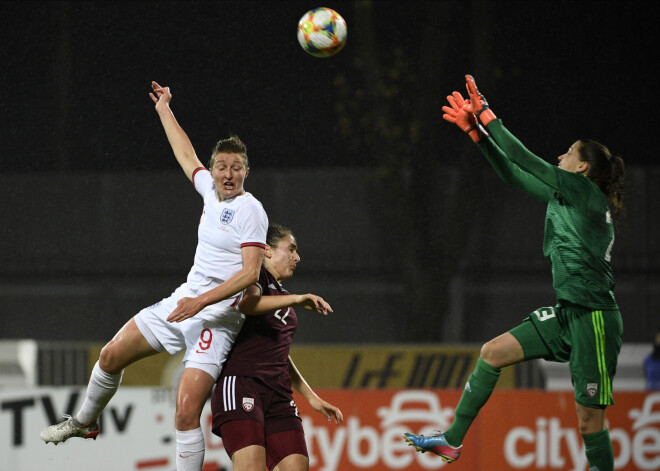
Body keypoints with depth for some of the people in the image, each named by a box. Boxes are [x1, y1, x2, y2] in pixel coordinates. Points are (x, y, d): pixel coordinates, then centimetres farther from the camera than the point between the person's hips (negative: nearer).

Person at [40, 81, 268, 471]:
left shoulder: (250, 210, -13)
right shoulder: (211, 190, 9)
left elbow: (251, 272, -20)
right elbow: (186, 155, 28)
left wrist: (201, 302, -26)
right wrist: (164, 109, 36)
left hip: (217, 318, -8)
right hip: (183, 301, 8)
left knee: (187, 412, -18)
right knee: (112, 355, 14)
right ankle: (86, 421, 40)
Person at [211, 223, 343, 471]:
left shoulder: (282, 295, 29)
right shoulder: (257, 277, 4)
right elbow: (247, 302, -22)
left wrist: (312, 397, 34)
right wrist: (297, 300, -32)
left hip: (278, 393, 8)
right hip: (241, 383, -8)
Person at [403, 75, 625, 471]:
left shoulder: (586, 191, -9)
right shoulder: (566, 195, 15)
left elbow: (524, 160, -11)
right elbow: (514, 174, 18)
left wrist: (488, 116, -5)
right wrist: (477, 130, 14)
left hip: (594, 319, -9)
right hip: (568, 313, 9)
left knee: (590, 419, -5)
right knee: (493, 353, 5)